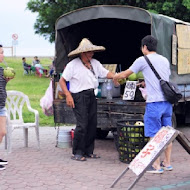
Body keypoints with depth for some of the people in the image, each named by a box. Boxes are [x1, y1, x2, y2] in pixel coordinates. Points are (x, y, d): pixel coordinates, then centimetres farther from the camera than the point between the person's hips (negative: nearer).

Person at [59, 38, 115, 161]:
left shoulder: (95, 63, 12)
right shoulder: (73, 65, -6)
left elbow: (106, 73, 8)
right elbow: (62, 80, -4)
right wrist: (68, 95, -14)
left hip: (91, 96, 7)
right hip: (79, 97, -7)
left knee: (92, 124, 8)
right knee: (82, 125, -12)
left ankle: (88, 151, 20)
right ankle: (77, 153, 0)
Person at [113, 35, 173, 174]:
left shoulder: (143, 60, -2)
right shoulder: (165, 60, 16)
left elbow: (125, 74, 5)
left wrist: (115, 78, 27)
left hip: (154, 102, -7)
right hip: (167, 101, 7)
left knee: (154, 135, -1)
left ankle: (157, 166, 2)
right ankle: (167, 163, 20)